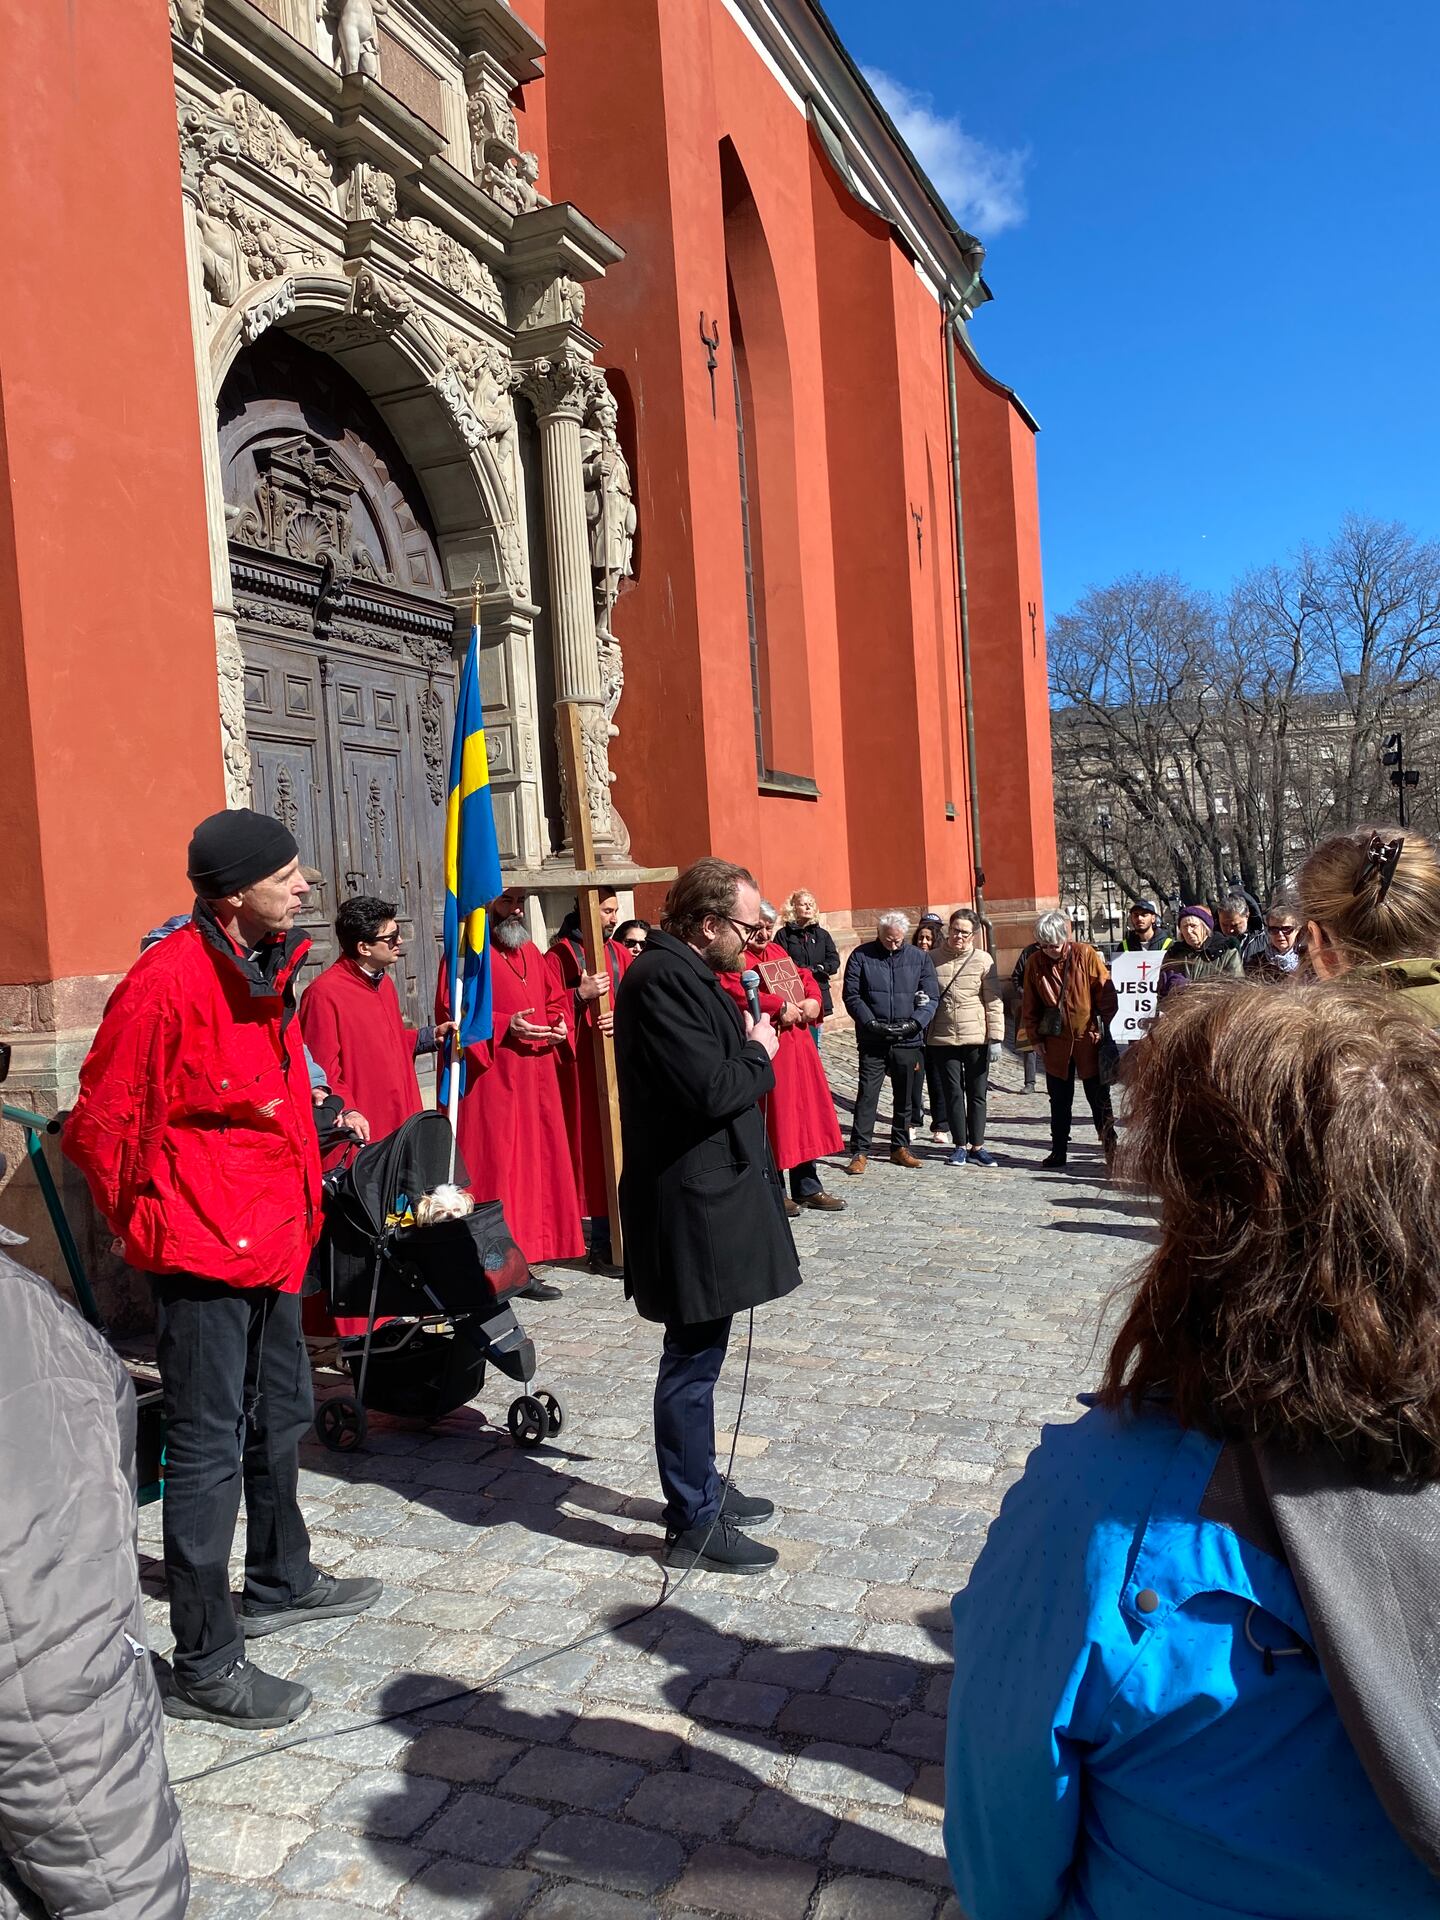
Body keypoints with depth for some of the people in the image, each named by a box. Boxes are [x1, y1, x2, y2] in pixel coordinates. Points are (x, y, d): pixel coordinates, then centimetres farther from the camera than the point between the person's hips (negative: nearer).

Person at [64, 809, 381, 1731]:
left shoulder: (266, 968, 7)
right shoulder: (167, 980, -21)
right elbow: (102, 1124, -14)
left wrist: (296, 1204, 16)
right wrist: (144, 1222, -2)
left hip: (270, 1237, 9)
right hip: (205, 1247, -9)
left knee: (281, 1418, 22)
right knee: (209, 1448, 1)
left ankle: (280, 1583, 42)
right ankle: (206, 1666, 15)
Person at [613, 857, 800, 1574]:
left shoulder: (685, 972, 13)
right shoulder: (663, 978, -20)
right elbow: (712, 1089, -26)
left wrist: (749, 1049, -1)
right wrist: (760, 1055, -10)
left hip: (707, 1196, 11)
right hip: (690, 1203, -11)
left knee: (700, 1354, 20)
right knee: (692, 1361, 1)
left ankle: (702, 1487, 35)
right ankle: (694, 1523, 14)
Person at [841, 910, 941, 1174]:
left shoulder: (920, 958, 4)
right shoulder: (861, 956, -1)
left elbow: (931, 996, 3)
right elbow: (851, 995, -4)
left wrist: (916, 1022, -13)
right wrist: (871, 1022, -16)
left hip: (907, 1040, 3)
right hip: (872, 1040, -3)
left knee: (904, 1095, 12)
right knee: (867, 1095, -5)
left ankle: (900, 1147, 24)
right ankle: (860, 1152, 0)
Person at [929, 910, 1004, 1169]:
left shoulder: (983, 960, -2)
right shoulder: (934, 959, 2)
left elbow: (994, 1002, -2)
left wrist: (995, 1038, -6)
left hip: (976, 1038, -1)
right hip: (942, 1038, 1)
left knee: (977, 1094, 6)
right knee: (953, 1093, 5)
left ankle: (977, 1146, 15)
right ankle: (961, 1146, 14)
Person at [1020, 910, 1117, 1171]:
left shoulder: (1085, 954, -9)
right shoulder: (1034, 962, -1)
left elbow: (1106, 993, -5)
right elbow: (1030, 1005, 8)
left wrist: (1108, 1030, -6)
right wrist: (1036, 1037, 6)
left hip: (1089, 1040, -3)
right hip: (1056, 1044, 3)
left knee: (1099, 1099, 4)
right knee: (1059, 1101, 11)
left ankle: (1110, 1150, 12)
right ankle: (1058, 1151, 21)